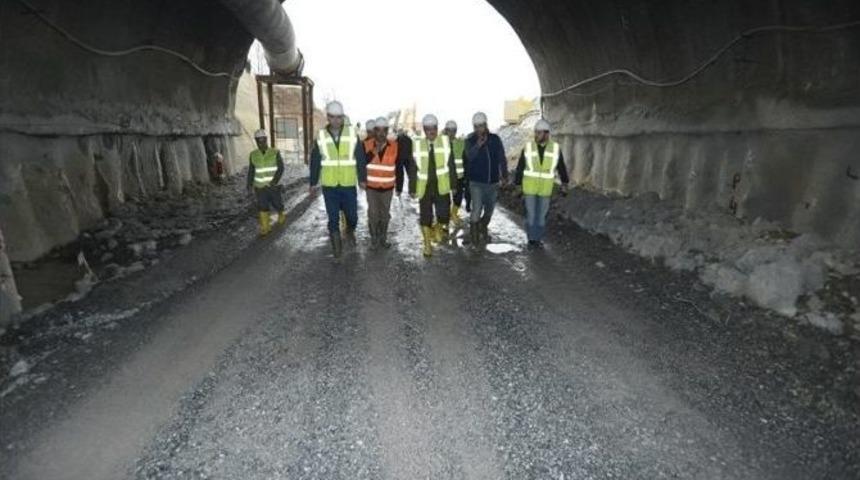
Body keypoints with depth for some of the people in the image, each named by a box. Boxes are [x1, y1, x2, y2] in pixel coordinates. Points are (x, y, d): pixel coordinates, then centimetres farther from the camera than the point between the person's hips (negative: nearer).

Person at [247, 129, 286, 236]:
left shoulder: (275, 152, -8)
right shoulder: (253, 155, 0)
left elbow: (280, 168, -13)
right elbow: (251, 172, 5)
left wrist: (274, 182, -24)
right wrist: (249, 185, -1)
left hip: (274, 186, -1)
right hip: (260, 187, 1)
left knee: (277, 203, 11)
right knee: (262, 207, -4)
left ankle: (281, 216, 41)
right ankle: (265, 228, 1)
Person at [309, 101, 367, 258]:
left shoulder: (352, 134, -3)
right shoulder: (321, 136, -1)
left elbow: (361, 159, 1)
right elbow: (315, 161, 5)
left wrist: (362, 179, 1)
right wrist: (313, 182, 6)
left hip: (349, 184, 0)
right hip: (329, 185, 0)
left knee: (352, 215, 7)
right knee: (333, 218, 3)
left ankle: (350, 231, 39)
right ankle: (336, 245, 19)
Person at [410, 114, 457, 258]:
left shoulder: (445, 142, 0)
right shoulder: (417, 144, -2)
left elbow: (451, 165, 3)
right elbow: (413, 169, 1)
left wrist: (453, 184, 1)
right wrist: (412, 188, 0)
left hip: (441, 186, 0)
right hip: (424, 187, 0)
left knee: (443, 214, -7)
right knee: (425, 217, 7)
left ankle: (438, 230, 27)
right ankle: (427, 244, 24)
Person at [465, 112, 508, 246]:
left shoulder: (495, 139, 0)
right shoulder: (470, 141, -5)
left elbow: (502, 157, 3)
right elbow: (469, 156, -24)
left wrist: (504, 174, -7)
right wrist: (478, 145, -41)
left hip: (493, 182, 3)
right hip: (476, 182, -3)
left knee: (489, 210, 16)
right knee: (477, 210, -14)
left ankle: (483, 229, 40)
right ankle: (473, 232, 8)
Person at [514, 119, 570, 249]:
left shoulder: (555, 148, -6)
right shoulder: (528, 147, -8)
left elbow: (561, 167, 4)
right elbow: (520, 168, -2)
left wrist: (565, 184, 5)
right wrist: (518, 185, -1)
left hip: (545, 188, 1)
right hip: (529, 187, -1)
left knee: (541, 214, 8)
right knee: (531, 214, 2)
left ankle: (538, 239, 22)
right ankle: (532, 239, 16)